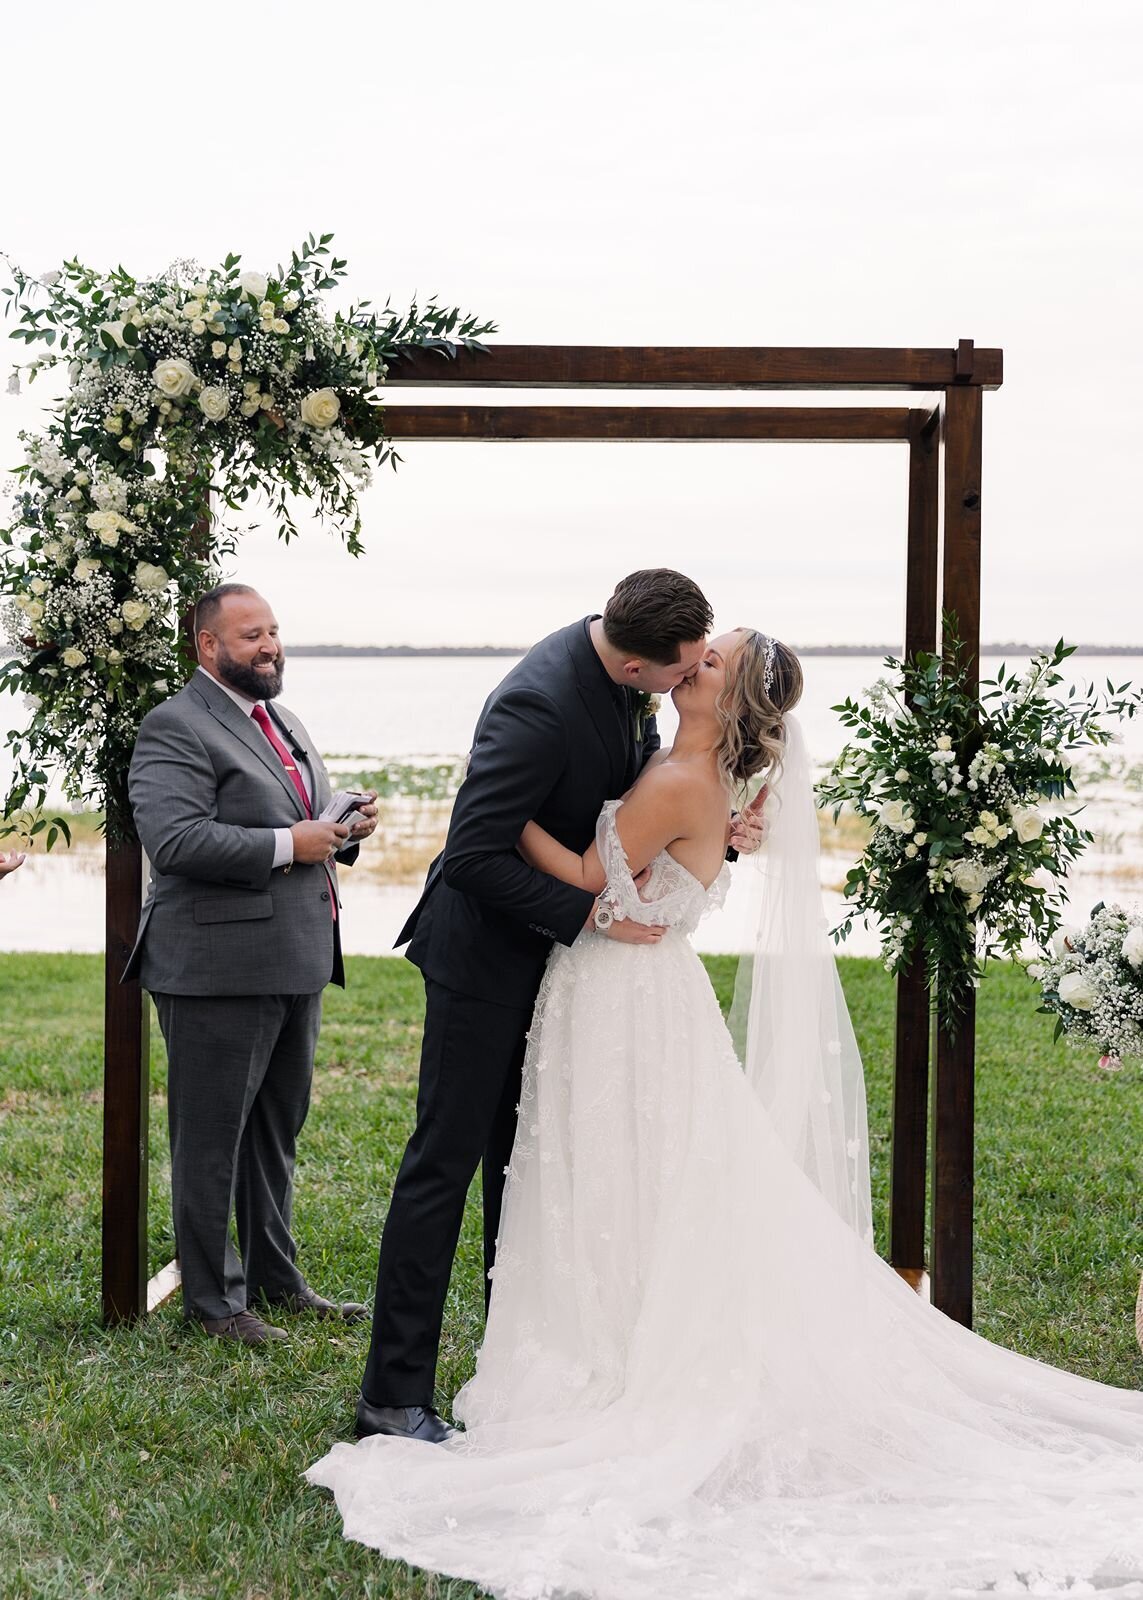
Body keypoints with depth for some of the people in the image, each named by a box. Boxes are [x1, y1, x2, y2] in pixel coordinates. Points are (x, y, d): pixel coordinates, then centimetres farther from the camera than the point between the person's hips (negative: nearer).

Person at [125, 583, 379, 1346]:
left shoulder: (285, 721, 17)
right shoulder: (176, 728, -12)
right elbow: (174, 839, -24)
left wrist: (346, 829, 3)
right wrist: (288, 845, -22)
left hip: (296, 964, 9)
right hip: (221, 969, -9)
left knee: (277, 1132, 19)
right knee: (212, 1138, 3)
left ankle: (276, 1279, 32)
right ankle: (213, 1298, 14)